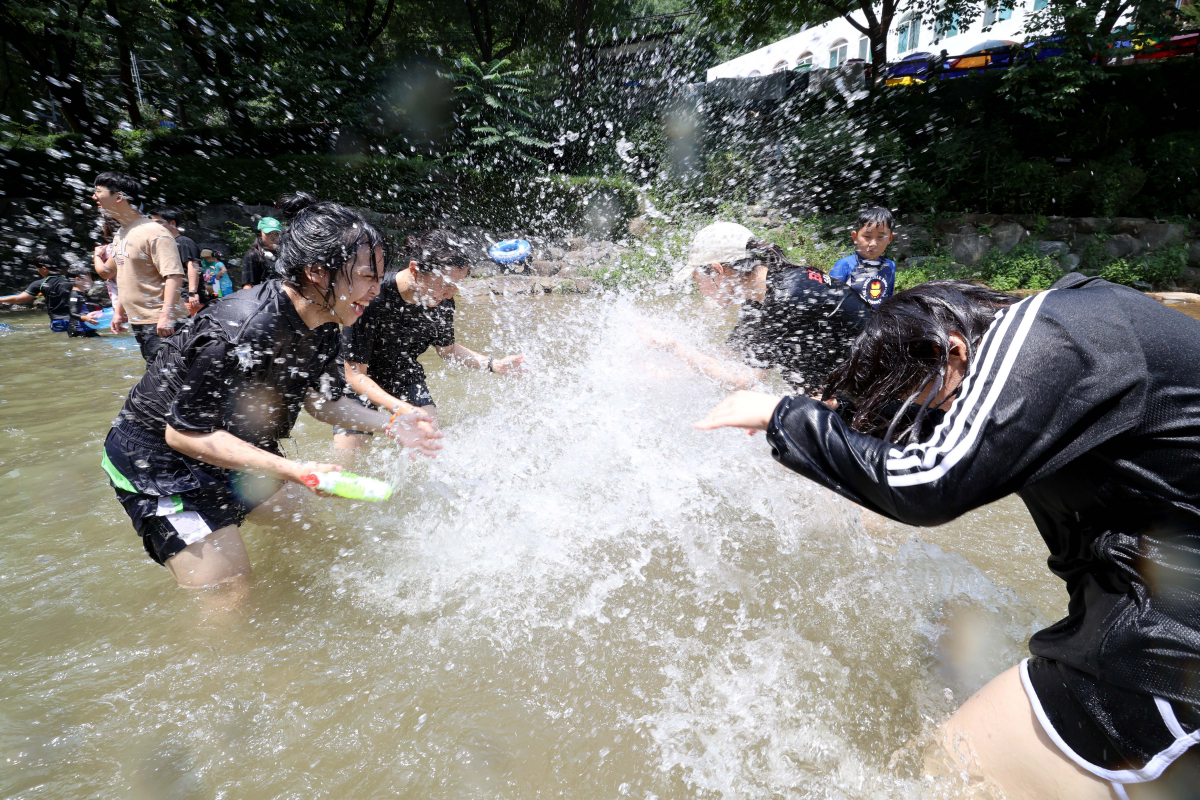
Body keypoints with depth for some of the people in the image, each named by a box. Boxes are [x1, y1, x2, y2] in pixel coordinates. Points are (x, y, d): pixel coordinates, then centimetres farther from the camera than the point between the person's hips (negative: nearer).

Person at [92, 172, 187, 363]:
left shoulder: (154, 232, -14)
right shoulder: (121, 234, 16)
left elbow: (174, 275, -22)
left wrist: (167, 315, -28)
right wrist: (119, 311, 21)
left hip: (160, 323, -10)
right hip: (137, 321, 10)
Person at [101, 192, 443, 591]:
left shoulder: (325, 328, -10)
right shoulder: (237, 333, -35)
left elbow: (321, 400, 3)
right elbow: (185, 433, -29)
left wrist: (389, 423, -13)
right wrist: (295, 470, -36)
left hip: (238, 450, 8)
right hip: (161, 459, -8)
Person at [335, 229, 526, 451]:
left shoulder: (442, 302, -17)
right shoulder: (371, 297, -33)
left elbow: (446, 348, 4)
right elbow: (355, 376, -29)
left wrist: (492, 364, -12)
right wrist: (402, 409, -43)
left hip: (406, 378, 4)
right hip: (360, 383, -4)